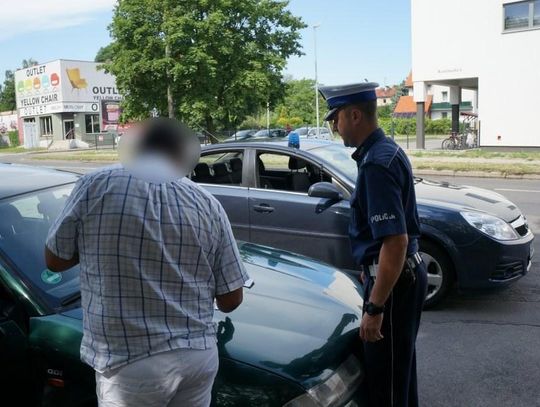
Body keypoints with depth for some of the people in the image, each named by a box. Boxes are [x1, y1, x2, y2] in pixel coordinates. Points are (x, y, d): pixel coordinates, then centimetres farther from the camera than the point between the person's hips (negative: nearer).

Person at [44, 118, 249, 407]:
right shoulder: (208, 204, 0)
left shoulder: (96, 186, -8)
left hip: (130, 364, -2)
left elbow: (54, 260, 4)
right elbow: (231, 299, 3)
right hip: (200, 356, 3)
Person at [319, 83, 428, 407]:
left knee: (386, 378, 5)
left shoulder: (377, 163, -23)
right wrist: (371, 269, 26)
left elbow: (396, 241, -28)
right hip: (404, 273, 10)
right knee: (399, 366, 26)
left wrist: (374, 308, -26)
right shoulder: (386, 150, 9)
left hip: (394, 280, -10)